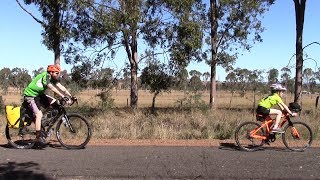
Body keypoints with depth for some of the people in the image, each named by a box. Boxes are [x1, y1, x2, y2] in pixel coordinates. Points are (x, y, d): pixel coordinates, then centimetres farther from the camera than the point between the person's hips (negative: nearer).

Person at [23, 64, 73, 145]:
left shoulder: (53, 78, -2)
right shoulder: (45, 76, -26)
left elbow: (61, 87, -8)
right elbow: (53, 88, -37)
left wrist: (71, 96, -16)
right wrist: (63, 97, -42)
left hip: (39, 95, 9)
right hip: (30, 95, -9)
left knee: (55, 103, -4)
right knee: (39, 114, -21)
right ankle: (38, 137, -17)